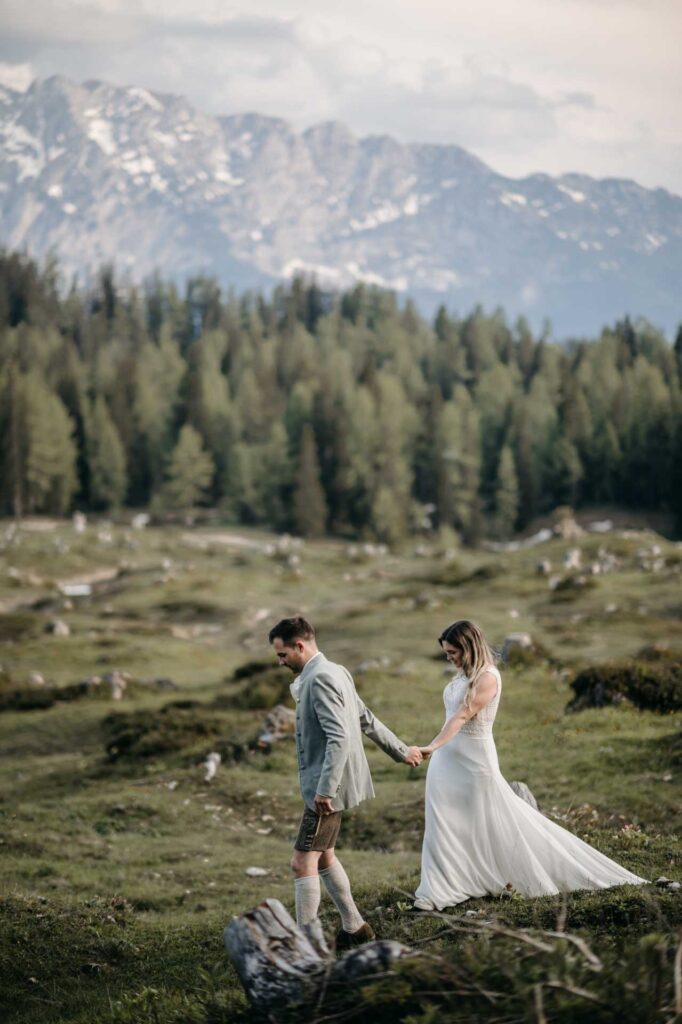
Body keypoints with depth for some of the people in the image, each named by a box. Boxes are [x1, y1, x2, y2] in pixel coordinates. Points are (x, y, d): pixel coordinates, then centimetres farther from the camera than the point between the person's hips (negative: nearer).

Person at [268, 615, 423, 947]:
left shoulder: (320, 678, -19)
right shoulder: (334, 672, 12)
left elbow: (339, 737, -27)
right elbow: (367, 720, 21)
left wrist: (324, 790, -30)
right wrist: (401, 750, 32)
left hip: (327, 786, -11)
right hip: (327, 783, 11)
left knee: (303, 863, -9)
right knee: (323, 856, 20)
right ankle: (354, 928, 29)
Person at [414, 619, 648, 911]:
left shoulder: (487, 678, -17)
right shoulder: (463, 675, 8)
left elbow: (461, 716, -27)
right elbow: (454, 716, 8)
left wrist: (432, 746, -38)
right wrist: (435, 749, 0)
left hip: (475, 760, -8)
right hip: (447, 759, 8)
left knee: (499, 824, 1)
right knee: (442, 825, 7)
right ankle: (435, 892, 13)